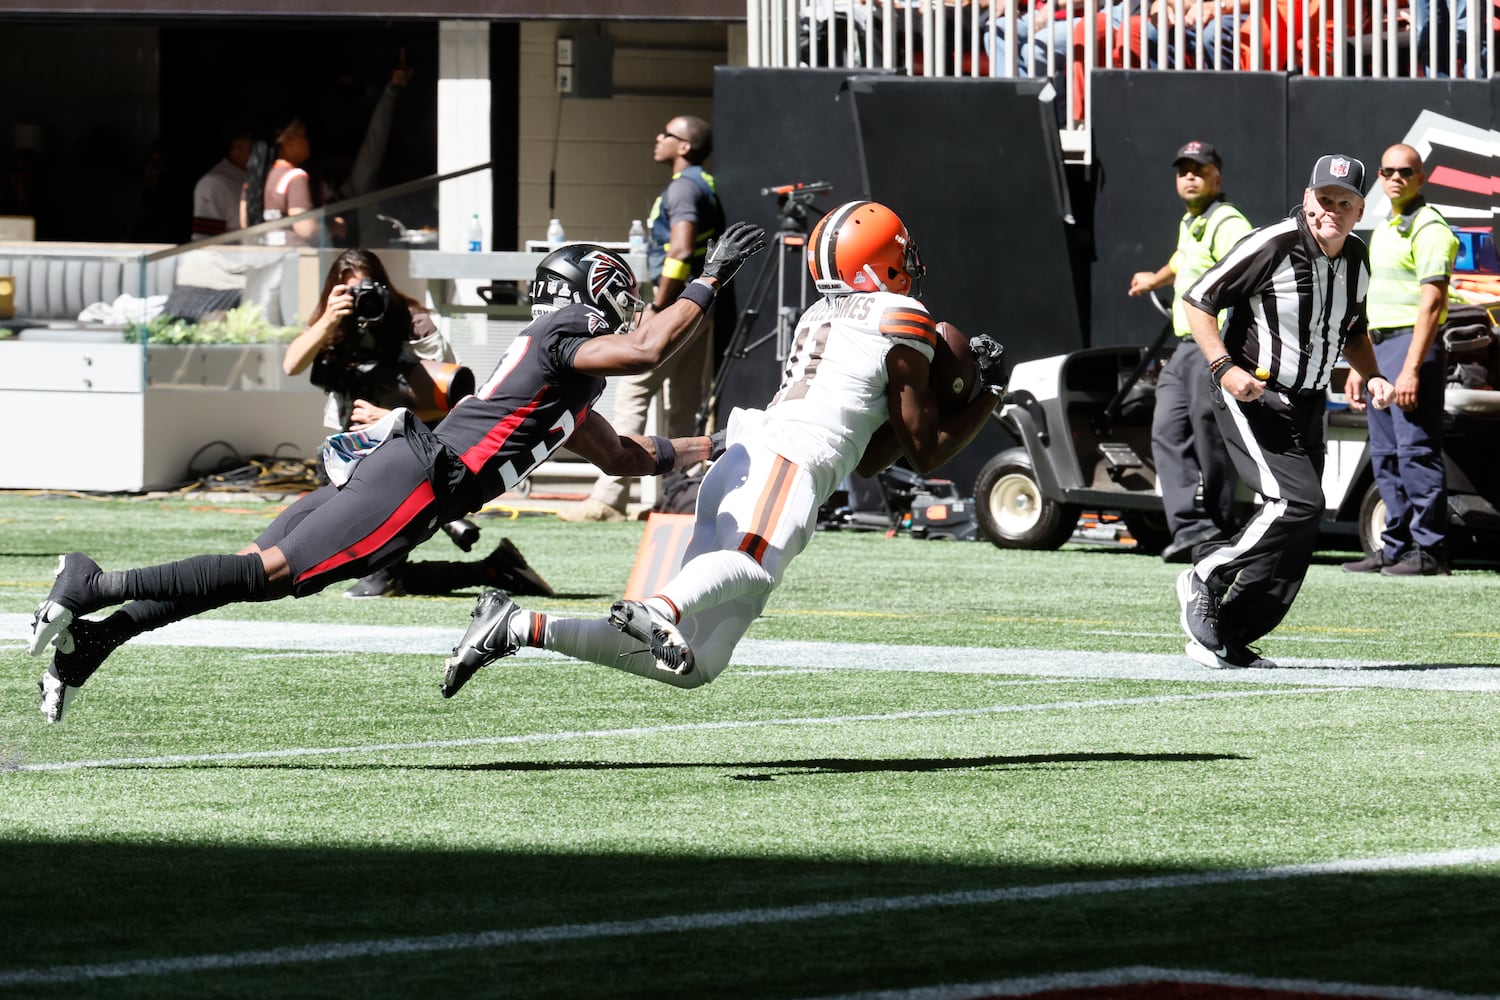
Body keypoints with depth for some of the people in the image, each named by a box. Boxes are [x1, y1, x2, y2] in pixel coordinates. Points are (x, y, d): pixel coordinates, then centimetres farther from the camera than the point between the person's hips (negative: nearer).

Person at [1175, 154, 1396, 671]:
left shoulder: (1356, 259, 6)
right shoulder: (1273, 246, -16)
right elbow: (1198, 299, -12)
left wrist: (1371, 376, 6)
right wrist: (1223, 367, -23)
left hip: (1308, 407, 7)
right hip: (1252, 397, -7)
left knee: (1293, 541, 2)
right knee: (1300, 502, -24)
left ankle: (1226, 638, 12)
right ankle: (1206, 578, -6)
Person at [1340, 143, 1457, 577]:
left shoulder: (1428, 228, -9)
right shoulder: (1382, 232, 21)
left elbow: (1431, 301, -17)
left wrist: (1412, 368, -23)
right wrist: (1359, 367, 22)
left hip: (1411, 345, -9)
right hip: (1380, 348, 9)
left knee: (1416, 451, -11)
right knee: (1385, 457, 9)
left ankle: (1430, 550, -11)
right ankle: (1396, 547, 14)